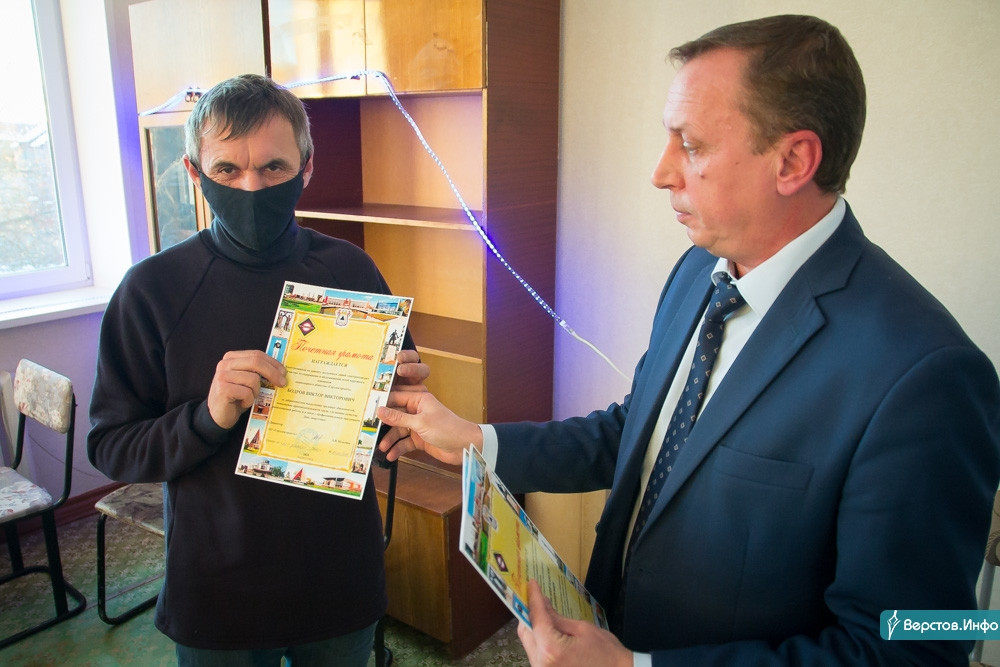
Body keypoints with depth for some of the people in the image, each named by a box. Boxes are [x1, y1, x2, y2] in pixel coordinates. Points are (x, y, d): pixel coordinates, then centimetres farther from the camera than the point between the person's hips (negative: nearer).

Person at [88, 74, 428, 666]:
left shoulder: (351, 271, -7)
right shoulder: (153, 289, -11)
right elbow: (110, 448, -7)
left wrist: (401, 391, -18)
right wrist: (208, 417, -25)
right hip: (216, 589, -1)